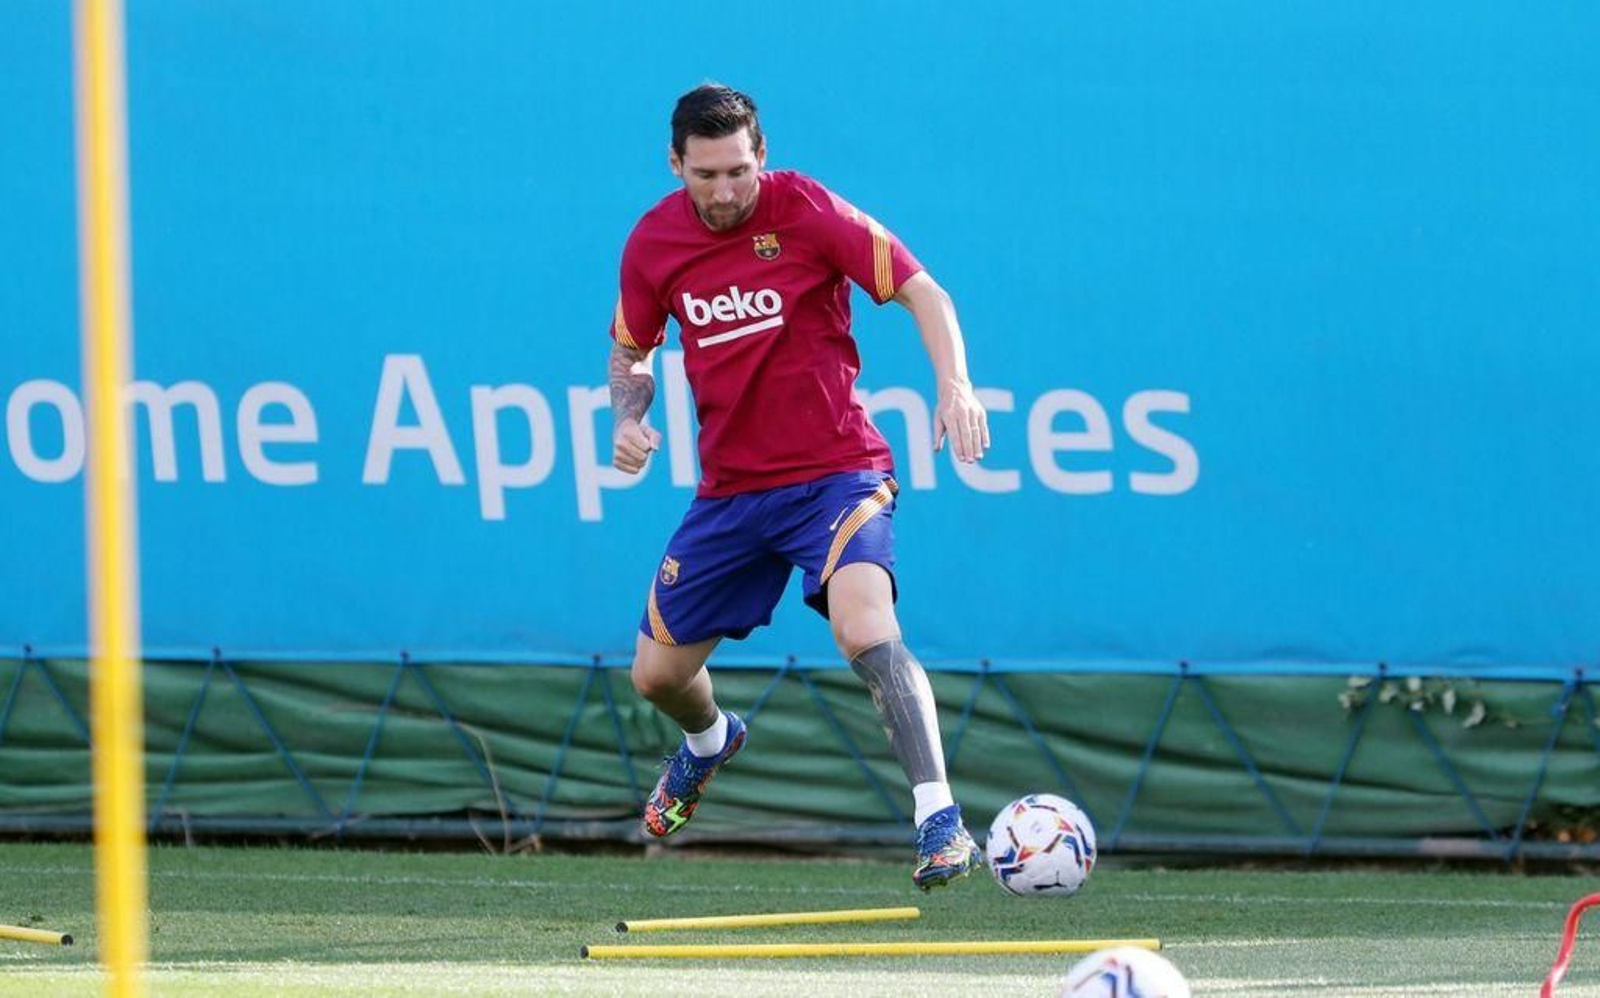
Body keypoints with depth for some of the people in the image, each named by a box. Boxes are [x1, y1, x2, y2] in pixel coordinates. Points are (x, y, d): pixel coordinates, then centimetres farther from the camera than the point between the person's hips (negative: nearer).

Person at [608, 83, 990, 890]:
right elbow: (630, 350, 16)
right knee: (656, 674, 11)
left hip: (835, 472, -5)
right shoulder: (653, 243, 0)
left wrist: (955, 385, -27)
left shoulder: (810, 213, -13)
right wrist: (627, 417, -6)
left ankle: (939, 822, -30)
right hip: (730, 486, 5)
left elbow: (921, 292, -10)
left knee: (865, 628, -30)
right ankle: (709, 742, 48)